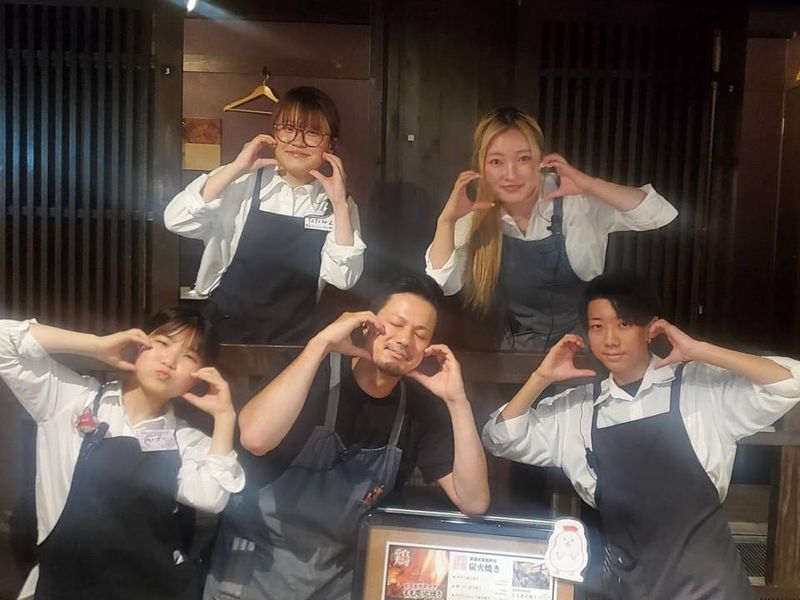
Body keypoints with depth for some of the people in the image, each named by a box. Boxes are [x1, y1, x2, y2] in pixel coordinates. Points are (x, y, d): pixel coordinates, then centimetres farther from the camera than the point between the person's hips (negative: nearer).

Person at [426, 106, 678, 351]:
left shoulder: (577, 201, -14)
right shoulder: (477, 216, -5)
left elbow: (662, 214, -20)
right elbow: (443, 285, -8)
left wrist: (590, 185, -30)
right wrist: (447, 220, -20)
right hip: (513, 349, 1)